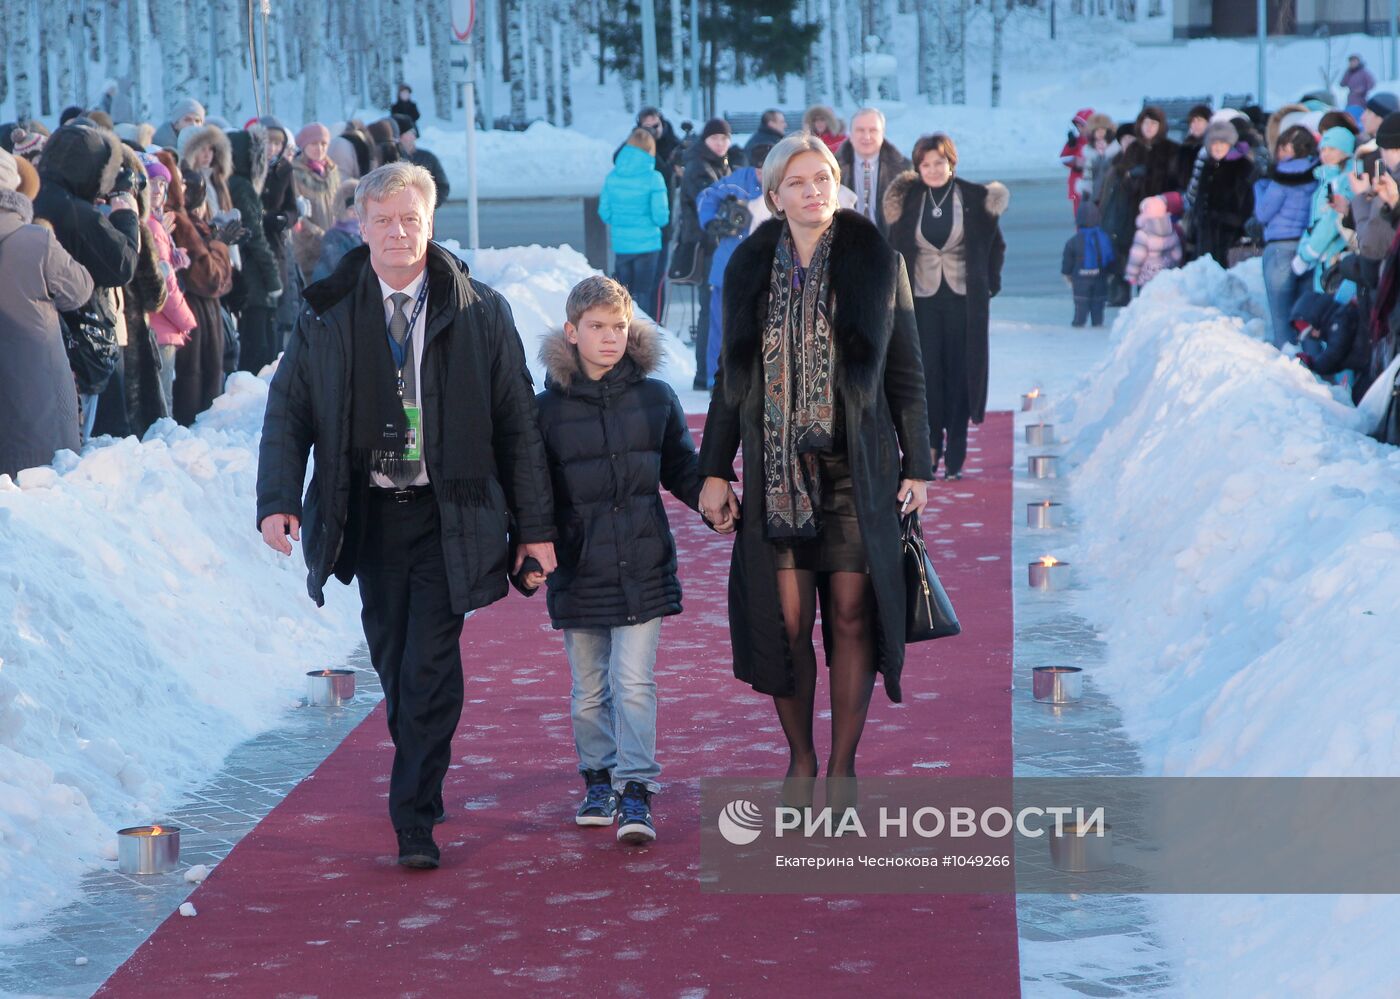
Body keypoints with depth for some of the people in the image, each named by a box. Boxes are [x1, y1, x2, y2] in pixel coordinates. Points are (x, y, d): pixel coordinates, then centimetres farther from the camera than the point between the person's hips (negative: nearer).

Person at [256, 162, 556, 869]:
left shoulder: (480, 313, -1)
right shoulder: (327, 313, 2)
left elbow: (518, 424, 2)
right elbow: (288, 409, 4)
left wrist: (535, 525, 0)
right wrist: (278, 500, -11)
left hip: (449, 515, -2)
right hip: (369, 513, 3)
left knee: (431, 666, -9)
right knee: (393, 667, 10)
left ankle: (415, 821, -6)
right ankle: (421, 788, 29)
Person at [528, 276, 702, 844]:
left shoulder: (655, 399, 2)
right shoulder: (547, 409, -1)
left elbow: (683, 472, 12)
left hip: (642, 567, -1)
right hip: (578, 570, 1)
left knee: (634, 682, -7)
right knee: (589, 689, 12)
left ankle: (635, 791, -5)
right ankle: (598, 780, 28)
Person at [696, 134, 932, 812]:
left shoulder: (876, 260, 2)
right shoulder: (752, 267, 7)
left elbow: (905, 369, 4)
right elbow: (732, 375, 11)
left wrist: (917, 465, 1)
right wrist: (715, 471, 7)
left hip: (856, 468, -1)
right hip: (776, 469, 1)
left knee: (852, 616, -1)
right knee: (786, 620, -1)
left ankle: (843, 768, 9)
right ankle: (800, 759, 14)